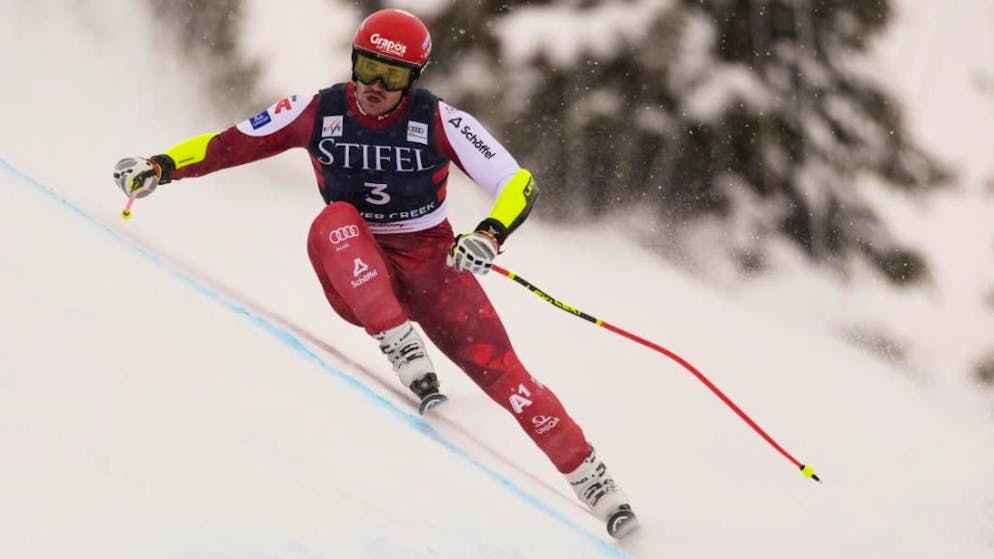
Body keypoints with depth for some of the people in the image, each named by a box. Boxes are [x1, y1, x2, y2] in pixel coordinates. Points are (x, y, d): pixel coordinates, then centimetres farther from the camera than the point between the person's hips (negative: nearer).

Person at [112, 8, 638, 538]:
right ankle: (406, 353, -37)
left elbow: (517, 183, -14)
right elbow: (231, 143, -2)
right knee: (334, 221, -32)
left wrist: (491, 234, -34)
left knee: (499, 371, -15)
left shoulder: (439, 122, -13)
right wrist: (161, 166, -16)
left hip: (430, 264, -1)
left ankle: (591, 479, -4)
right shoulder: (318, 112, -8)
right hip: (357, 277, 1)